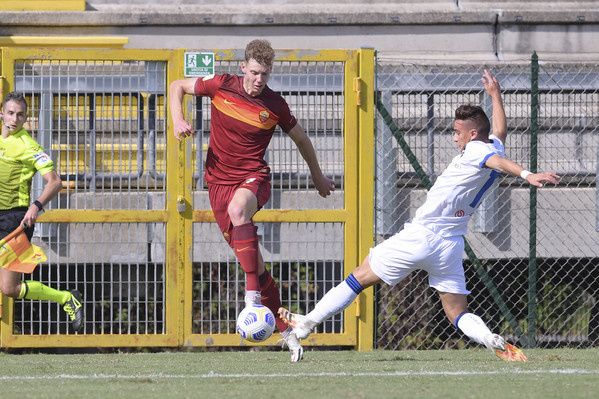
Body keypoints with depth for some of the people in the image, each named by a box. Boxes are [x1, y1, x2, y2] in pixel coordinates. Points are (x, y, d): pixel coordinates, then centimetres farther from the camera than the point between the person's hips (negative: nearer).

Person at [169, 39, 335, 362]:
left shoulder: (274, 106, -6)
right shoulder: (222, 86, -4)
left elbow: (300, 138, 11)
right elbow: (177, 87, 10)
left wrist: (317, 176, 22)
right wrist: (178, 120, -8)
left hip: (253, 178, -3)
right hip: (219, 181, 3)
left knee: (238, 209, -40)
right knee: (252, 261, 1)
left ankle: (254, 295, -40)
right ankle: (285, 330, 12)